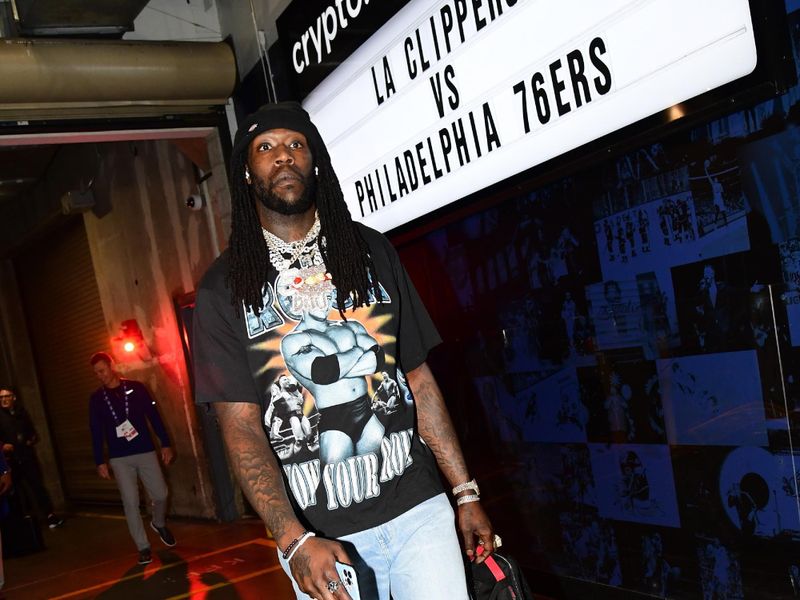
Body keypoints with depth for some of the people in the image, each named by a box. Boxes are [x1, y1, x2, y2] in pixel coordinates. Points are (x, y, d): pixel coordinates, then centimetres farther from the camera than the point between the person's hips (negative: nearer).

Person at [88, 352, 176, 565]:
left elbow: (154, 416, 2)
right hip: (119, 458, 0)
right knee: (131, 503, -3)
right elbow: (96, 432, 5)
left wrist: (165, 444, -1)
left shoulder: (136, 388, 1)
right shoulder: (96, 398, 4)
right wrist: (100, 462, 1)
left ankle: (159, 524, 31)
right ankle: (143, 548, 6)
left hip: (145, 451, 0)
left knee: (160, 494, 0)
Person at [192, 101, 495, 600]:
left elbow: (420, 379, 6)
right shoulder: (224, 288, -2)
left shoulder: (371, 251, 5)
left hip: (417, 509, 2)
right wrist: (294, 541, -17)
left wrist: (466, 492, 3)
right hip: (319, 535, -1)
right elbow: (240, 425, -7)